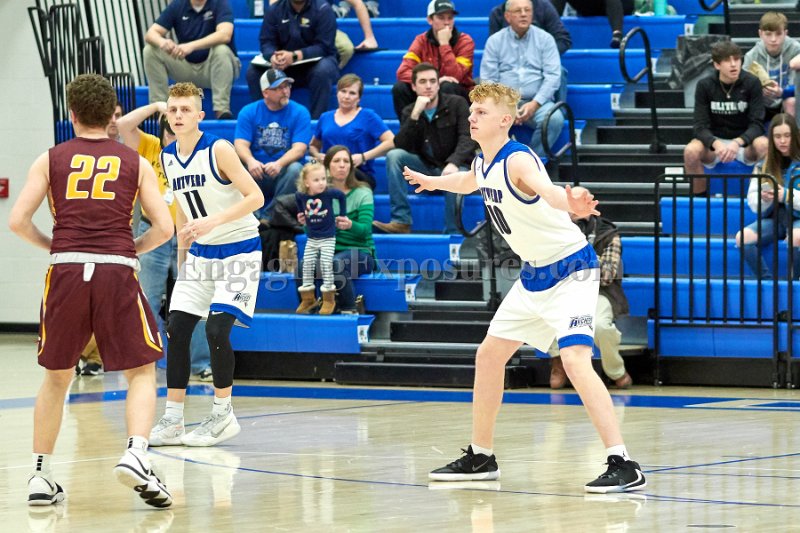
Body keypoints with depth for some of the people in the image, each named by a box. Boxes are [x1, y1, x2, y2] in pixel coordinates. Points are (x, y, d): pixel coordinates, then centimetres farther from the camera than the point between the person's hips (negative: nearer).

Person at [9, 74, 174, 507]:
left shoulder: (51, 160, 11)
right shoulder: (135, 163, 12)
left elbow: (17, 221, 4)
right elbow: (164, 228, 6)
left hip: (66, 272, 1)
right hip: (117, 272, -1)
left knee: (56, 377, 17)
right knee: (142, 373, 8)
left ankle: (40, 477, 17)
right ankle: (135, 455, -16)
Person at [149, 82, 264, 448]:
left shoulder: (218, 150, -17)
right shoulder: (168, 158, 4)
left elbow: (255, 197, -19)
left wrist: (213, 221, -29)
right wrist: (181, 258, 16)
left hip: (239, 249, -7)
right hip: (201, 252, 7)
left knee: (216, 328, -16)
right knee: (176, 328, -1)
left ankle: (223, 415, 0)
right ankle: (172, 421, 5)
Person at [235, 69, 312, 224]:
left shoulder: (300, 112, 1)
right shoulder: (248, 112, 4)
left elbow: (299, 148, -11)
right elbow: (241, 144, -7)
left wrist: (279, 163, -32)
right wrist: (250, 161, -31)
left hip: (282, 173, 0)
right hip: (255, 170, 0)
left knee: (295, 169, -33)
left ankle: (268, 217, -23)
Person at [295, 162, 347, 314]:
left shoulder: (329, 193, -19)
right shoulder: (300, 195, -11)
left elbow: (341, 195, -1)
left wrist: (342, 215, 3)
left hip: (328, 238, -4)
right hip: (311, 238, 4)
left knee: (326, 265, -7)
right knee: (307, 266, 5)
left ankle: (329, 300, 3)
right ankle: (308, 299, 17)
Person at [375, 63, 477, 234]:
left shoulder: (457, 104, -3)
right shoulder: (409, 111, 5)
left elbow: (468, 139, -14)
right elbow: (400, 146, -9)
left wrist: (453, 163, -33)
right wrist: (415, 115, -21)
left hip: (456, 168, -4)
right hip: (426, 169, 4)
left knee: (453, 178, -39)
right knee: (394, 155, -20)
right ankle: (401, 221, -25)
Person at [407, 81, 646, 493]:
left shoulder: (517, 160, -24)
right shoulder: (482, 164, 3)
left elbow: (547, 190, -48)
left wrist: (571, 204, -69)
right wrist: (432, 181, 46)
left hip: (570, 269, -10)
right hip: (535, 274, 10)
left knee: (575, 359, -25)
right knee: (489, 354, 14)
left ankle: (623, 465, -28)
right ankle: (480, 458, 29)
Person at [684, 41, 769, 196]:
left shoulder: (752, 83, -10)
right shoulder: (704, 86, -8)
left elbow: (756, 124, -14)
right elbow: (700, 126, -13)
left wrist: (737, 143, -35)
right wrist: (716, 144, -35)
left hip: (744, 141, -1)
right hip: (715, 141, 1)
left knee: (764, 145, -34)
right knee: (691, 151, -32)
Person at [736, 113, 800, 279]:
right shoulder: (764, 165, 11)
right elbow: (752, 201, 9)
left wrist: (786, 195, -20)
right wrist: (764, 198, -13)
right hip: (774, 218, 4)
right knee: (743, 237, -25)